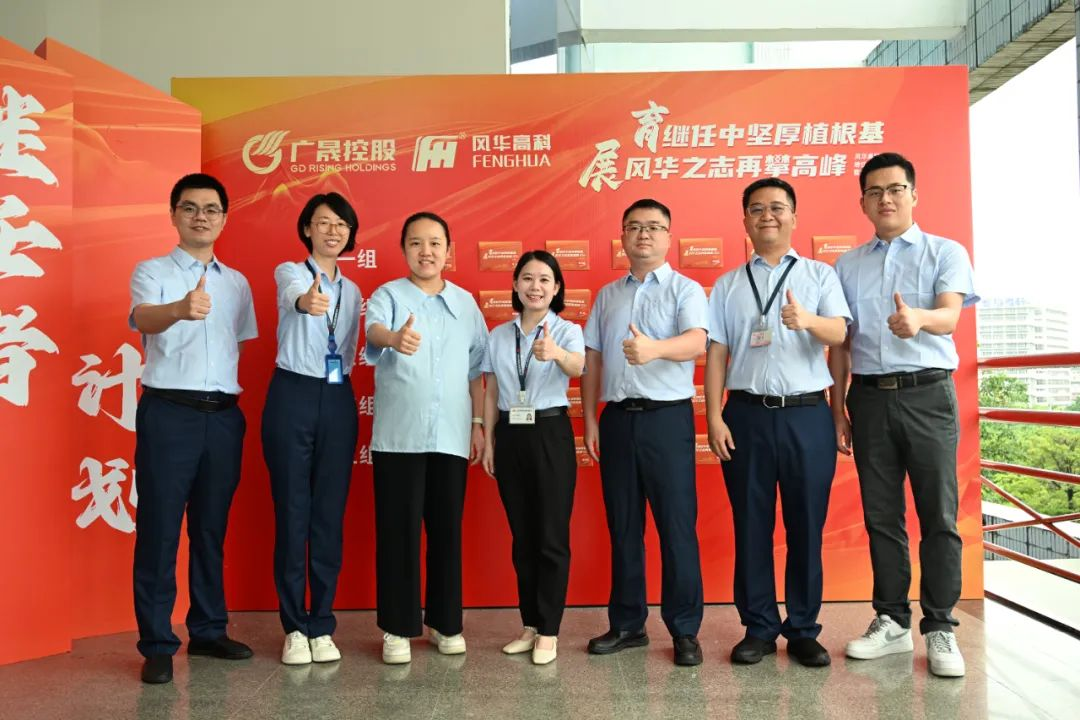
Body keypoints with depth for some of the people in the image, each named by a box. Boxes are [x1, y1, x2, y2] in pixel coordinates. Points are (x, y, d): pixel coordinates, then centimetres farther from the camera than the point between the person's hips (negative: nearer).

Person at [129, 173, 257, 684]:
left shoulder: (237, 283, 14)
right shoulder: (152, 271, 0)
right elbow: (143, 320, -21)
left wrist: (238, 406, 8)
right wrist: (180, 309, -44)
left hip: (224, 415, 4)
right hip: (169, 412, -4)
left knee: (211, 527, 12)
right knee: (159, 528, 1)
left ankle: (208, 630, 24)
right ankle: (157, 645, 11)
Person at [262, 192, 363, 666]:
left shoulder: (353, 291, 14)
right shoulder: (289, 272, -1)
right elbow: (293, 293, -27)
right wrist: (306, 301, -50)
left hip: (338, 401, 4)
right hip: (293, 396, -4)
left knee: (330, 516, 5)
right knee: (292, 513, 1)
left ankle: (321, 626, 16)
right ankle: (294, 627, 14)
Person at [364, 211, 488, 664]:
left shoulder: (465, 302, 12)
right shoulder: (389, 295, 1)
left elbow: (476, 368, 13)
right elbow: (374, 327, -22)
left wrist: (479, 422, 7)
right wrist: (395, 338, -45)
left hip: (451, 437, 3)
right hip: (398, 436, -2)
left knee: (447, 530, 8)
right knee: (398, 531, 2)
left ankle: (445, 622, 22)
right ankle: (397, 628, 15)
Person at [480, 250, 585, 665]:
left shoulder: (567, 331, -5)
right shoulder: (498, 335, 7)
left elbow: (578, 367, -27)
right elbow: (491, 393, 11)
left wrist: (556, 354, -49)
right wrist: (488, 441, 6)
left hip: (551, 434, -4)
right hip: (510, 436, 4)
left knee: (552, 537, 0)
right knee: (522, 537, 11)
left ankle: (548, 631, 12)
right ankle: (530, 624, 24)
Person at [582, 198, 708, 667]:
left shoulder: (685, 290, 2)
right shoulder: (607, 295, 16)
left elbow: (697, 342, -16)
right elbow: (592, 359, 15)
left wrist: (655, 348, -36)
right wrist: (590, 419, 8)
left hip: (667, 417, -4)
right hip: (617, 418, 4)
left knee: (677, 525, -1)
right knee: (622, 526, 10)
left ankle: (685, 630, 11)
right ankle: (627, 623, 22)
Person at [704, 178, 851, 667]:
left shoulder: (820, 275, 9)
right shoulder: (728, 286, 12)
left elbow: (840, 335, -7)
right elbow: (715, 355, 6)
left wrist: (808, 320, -29)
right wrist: (714, 417, -4)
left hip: (807, 414, -1)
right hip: (746, 415, 1)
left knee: (806, 525, 5)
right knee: (751, 526, 5)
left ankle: (803, 631, 18)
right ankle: (758, 629, 18)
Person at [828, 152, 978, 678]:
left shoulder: (946, 253, 4)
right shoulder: (847, 266, 12)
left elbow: (950, 315, -14)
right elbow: (839, 343, 11)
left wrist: (919, 319, -38)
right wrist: (837, 410, 6)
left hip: (928, 394, -2)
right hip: (870, 397, 3)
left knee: (938, 515, -1)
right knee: (881, 515, 8)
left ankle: (939, 629, 12)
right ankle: (891, 621, 20)